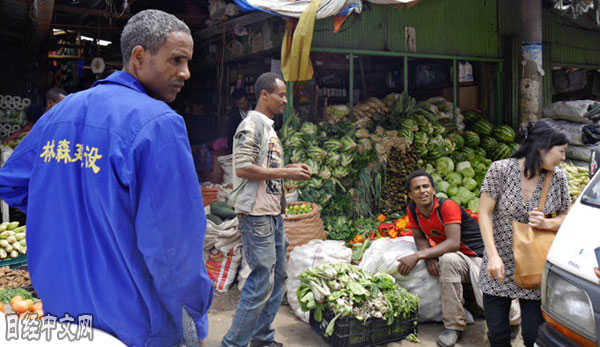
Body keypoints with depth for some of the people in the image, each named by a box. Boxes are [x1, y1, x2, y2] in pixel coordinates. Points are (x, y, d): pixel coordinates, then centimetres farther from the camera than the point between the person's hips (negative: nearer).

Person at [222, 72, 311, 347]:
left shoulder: (269, 126, 19)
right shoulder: (252, 123, -11)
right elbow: (242, 168, -21)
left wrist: (291, 169, 10)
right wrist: (285, 173, -17)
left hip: (273, 213, 10)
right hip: (256, 214, -10)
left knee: (278, 278, 14)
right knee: (262, 281, -8)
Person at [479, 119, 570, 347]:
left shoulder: (558, 178, -1)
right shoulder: (500, 170, -11)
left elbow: (566, 217, 9)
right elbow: (484, 214, -10)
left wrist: (546, 223, -15)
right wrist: (493, 255, -19)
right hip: (499, 266, -1)